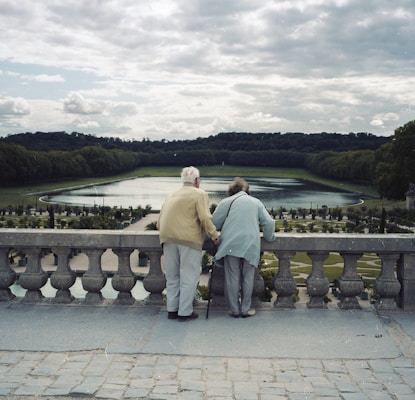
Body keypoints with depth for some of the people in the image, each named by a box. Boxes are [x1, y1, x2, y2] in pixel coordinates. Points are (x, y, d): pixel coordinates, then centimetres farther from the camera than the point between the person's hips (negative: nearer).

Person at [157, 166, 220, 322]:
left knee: (172, 276, 14)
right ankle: (185, 312, 3)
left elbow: (159, 222, 19)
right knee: (188, 277, 1)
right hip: (188, 239, -6)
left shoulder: (171, 195, 22)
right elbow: (205, 218, -10)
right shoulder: (200, 194, 3)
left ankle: (172, 309, 18)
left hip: (167, 238, 6)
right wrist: (215, 236, -2)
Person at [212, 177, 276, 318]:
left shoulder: (227, 201, 8)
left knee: (232, 277, 4)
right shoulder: (256, 202, 15)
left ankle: (234, 309, 8)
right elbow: (269, 222, 9)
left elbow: (215, 222, 6)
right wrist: (268, 237, 24)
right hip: (251, 244, 2)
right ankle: (245, 309, 12)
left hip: (231, 244, -1)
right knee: (248, 277, 8)